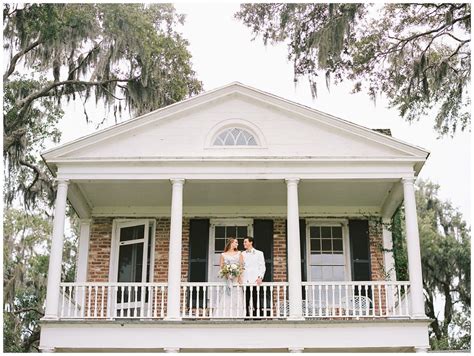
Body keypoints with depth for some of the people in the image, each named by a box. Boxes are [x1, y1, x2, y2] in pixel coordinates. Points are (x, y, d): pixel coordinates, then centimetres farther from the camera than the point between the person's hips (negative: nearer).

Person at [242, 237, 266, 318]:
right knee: (246, 302, -2)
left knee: (257, 302, -5)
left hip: (255, 281, -2)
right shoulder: (242, 254, 16)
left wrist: (260, 277, -10)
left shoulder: (259, 253, 9)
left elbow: (262, 267, 4)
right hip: (245, 281, 2)